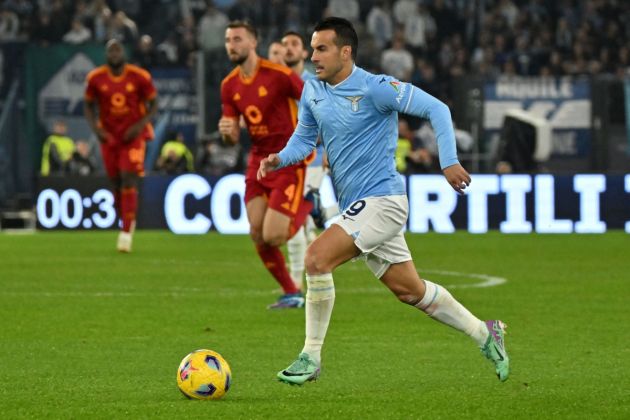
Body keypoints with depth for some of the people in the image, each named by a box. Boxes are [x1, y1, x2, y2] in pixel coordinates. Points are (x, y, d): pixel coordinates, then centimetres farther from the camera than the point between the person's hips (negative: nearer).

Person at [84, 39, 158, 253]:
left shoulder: (140, 77, -10)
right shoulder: (95, 79, -4)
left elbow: (153, 104, 1)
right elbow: (89, 106, 9)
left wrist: (140, 125, -14)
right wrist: (95, 128, -7)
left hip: (133, 135, -3)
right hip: (109, 136, 3)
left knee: (128, 179, -15)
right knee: (117, 183, 6)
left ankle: (126, 233, -15)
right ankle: (127, 221, 29)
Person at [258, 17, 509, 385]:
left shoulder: (375, 88, -15)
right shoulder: (313, 90, 6)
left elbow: (436, 108, -12)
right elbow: (304, 138, 18)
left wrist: (449, 161, -19)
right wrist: (280, 158, -3)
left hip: (381, 199, -8)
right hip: (356, 206, 8)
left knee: (317, 258, -22)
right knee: (410, 290, 15)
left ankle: (311, 358, -12)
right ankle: (484, 334, 32)